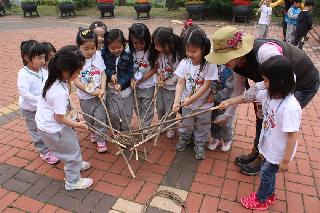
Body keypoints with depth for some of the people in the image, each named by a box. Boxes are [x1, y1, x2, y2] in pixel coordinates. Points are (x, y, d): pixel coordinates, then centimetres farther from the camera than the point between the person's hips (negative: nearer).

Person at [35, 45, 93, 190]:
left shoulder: (57, 79, -8)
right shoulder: (60, 93, -35)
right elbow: (59, 118, -25)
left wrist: (71, 115, -2)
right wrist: (77, 124, -12)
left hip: (46, 122, 9)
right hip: (53, 128, -9)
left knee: (72, 142, 28)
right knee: (73, 150, 9)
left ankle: (74, 164, 54)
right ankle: (73, 182, 28)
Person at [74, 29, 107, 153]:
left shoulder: (98, 56, -8)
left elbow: (103, 74, -5)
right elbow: (76, 81, -16)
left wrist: (102, 89, -17)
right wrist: (91, 91, -20)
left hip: (99, 95, 1)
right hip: (85, 96, -1)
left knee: (100, 118, 5)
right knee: (89, 119, 19)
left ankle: (100, 139, 22)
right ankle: (93, 133, 45)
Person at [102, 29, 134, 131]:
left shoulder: (128, 56, -10)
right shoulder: (104, 55, -6)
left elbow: (130, 73, -10)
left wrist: (121, 84, -22)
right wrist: (110, 74, -20)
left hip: (125, 88, 0)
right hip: (111, 89, 1)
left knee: (126, 113, 9)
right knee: (113, 113, 2)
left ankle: (126, 132, 31)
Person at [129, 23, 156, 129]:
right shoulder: (130, 51, -11)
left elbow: (154, 69, -15)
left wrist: (140, 80, -17)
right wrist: (132, 79, -20)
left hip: (148, 86, -3)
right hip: (135, 86, 3)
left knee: (147, 109, 11)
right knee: (137, 108, 19)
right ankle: (142, 126, 41)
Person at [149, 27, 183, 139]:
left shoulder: (177, 56, -26)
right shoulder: (159, 53, -10)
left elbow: (177, 75, -21)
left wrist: (166, 83, -16)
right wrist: (159, 79, -10)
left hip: (171, 87, -5)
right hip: (161, 86, 5)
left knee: (169, 110, 10)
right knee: (160, 108, 19)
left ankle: (171, 128, 33)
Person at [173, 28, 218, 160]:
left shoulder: (210, 65, -21)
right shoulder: (184, 63, -13)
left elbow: (205, 86, -21)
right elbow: (180, 84, -14)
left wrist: (190, 99, -25)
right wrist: (176, 101, -25)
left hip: (204, 104, -2)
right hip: (186, 103, 2)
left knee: (202, 128, 18)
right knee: (186, 125, 24)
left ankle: (200, 145, 42)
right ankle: (185, 138, 52)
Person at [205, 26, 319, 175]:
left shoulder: (264, 51, -41)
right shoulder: (236, 62, -15)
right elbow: (238, 90, -2)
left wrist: (258, 89, -40)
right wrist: (227, 114, 2)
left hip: (304, 84, -7)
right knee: (262, 116, 9)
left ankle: (261, 160, 19)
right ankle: (255, 153, 32)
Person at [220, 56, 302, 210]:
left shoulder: (290, 108, -36)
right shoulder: (268, 93, -13)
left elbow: (292, 136, -29)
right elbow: (248, 97, 3)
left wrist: (285, 161, -21)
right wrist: (229, 101, 2)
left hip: (279, 152, -7)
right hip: (269, 146, 7)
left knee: (266, 174, 15)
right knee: (269, 172, 27)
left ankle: (261, 200, 42)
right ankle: (270, 195, 53)